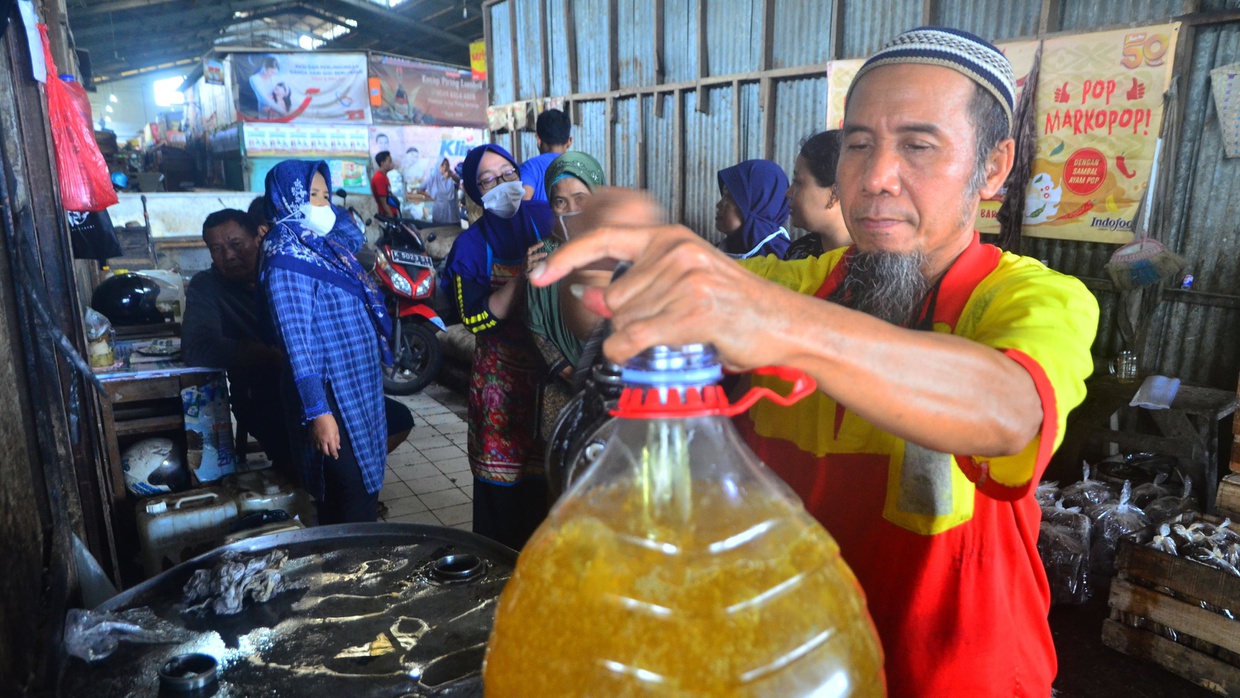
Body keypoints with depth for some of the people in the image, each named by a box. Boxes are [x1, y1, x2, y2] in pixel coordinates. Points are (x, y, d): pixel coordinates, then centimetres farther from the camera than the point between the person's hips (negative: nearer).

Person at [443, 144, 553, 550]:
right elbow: (475, 318, -12)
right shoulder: (471, 246, -4)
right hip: (502, 375, -2)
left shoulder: (545, 219, 2)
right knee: (503, 474, 4)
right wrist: (522, 278, -21)